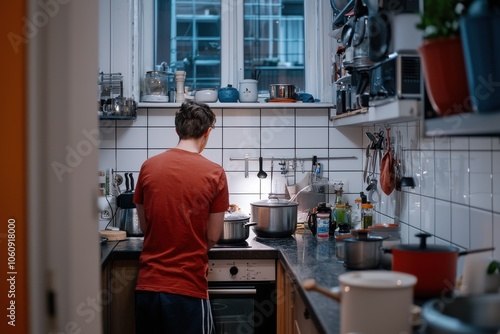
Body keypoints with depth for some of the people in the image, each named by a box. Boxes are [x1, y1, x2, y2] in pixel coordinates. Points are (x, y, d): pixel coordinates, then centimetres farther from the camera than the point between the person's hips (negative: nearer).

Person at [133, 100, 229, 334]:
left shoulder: (148, 166, -1)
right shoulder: (214, 174, -10)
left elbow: (144, 227, 7)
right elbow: (213, 237, -3)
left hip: (148, 282, 3)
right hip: (188, 287, -3)